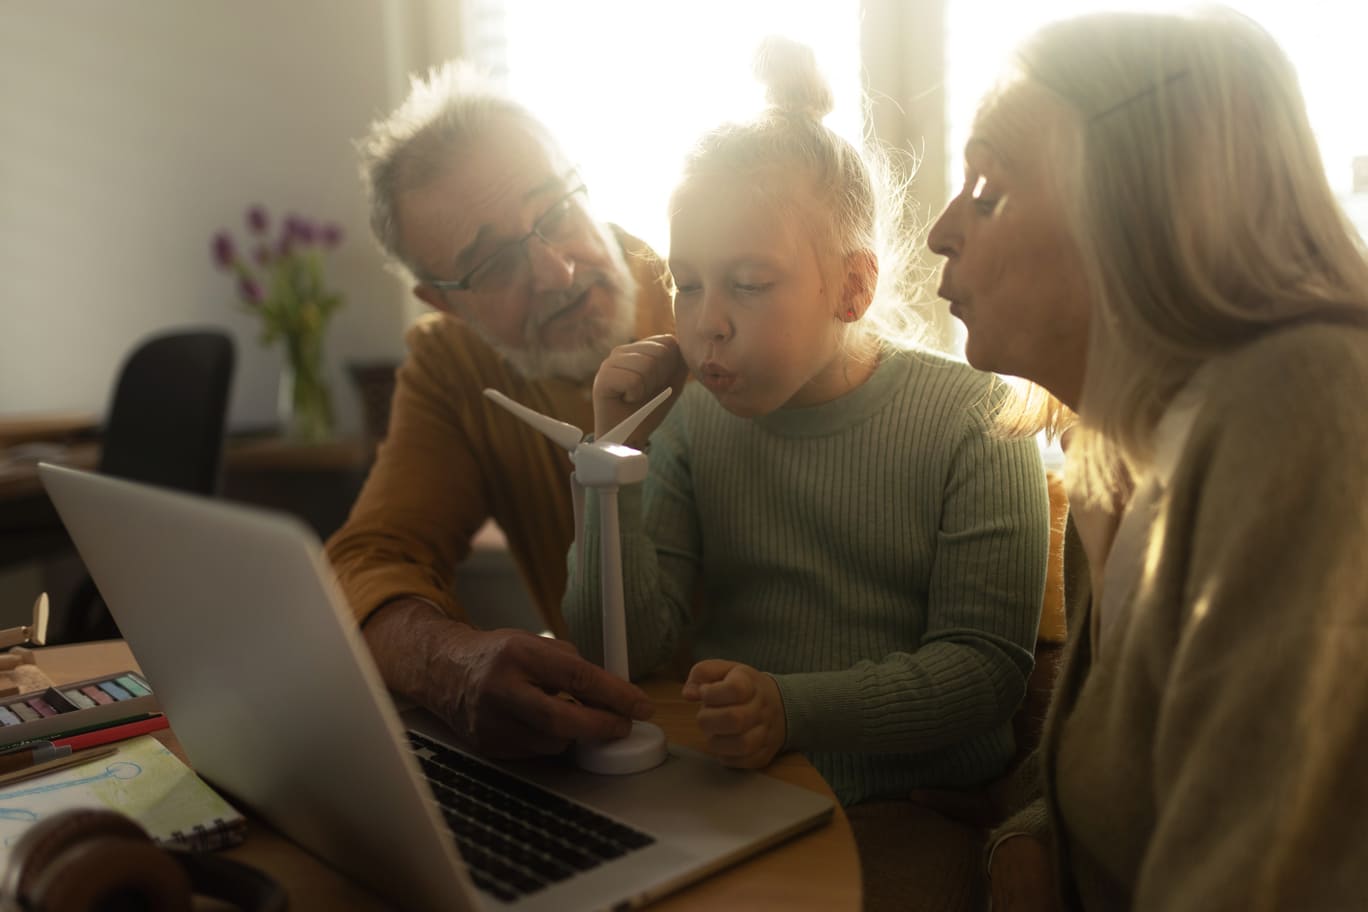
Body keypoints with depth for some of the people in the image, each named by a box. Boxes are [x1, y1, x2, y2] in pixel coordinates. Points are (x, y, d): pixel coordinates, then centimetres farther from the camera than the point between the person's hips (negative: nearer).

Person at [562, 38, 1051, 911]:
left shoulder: (973, 421, -6)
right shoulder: (693, 423, 3)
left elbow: (986, 668, -9)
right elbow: (624, 655, -2)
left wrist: (795, 709, -23)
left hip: (913, 804, -2)